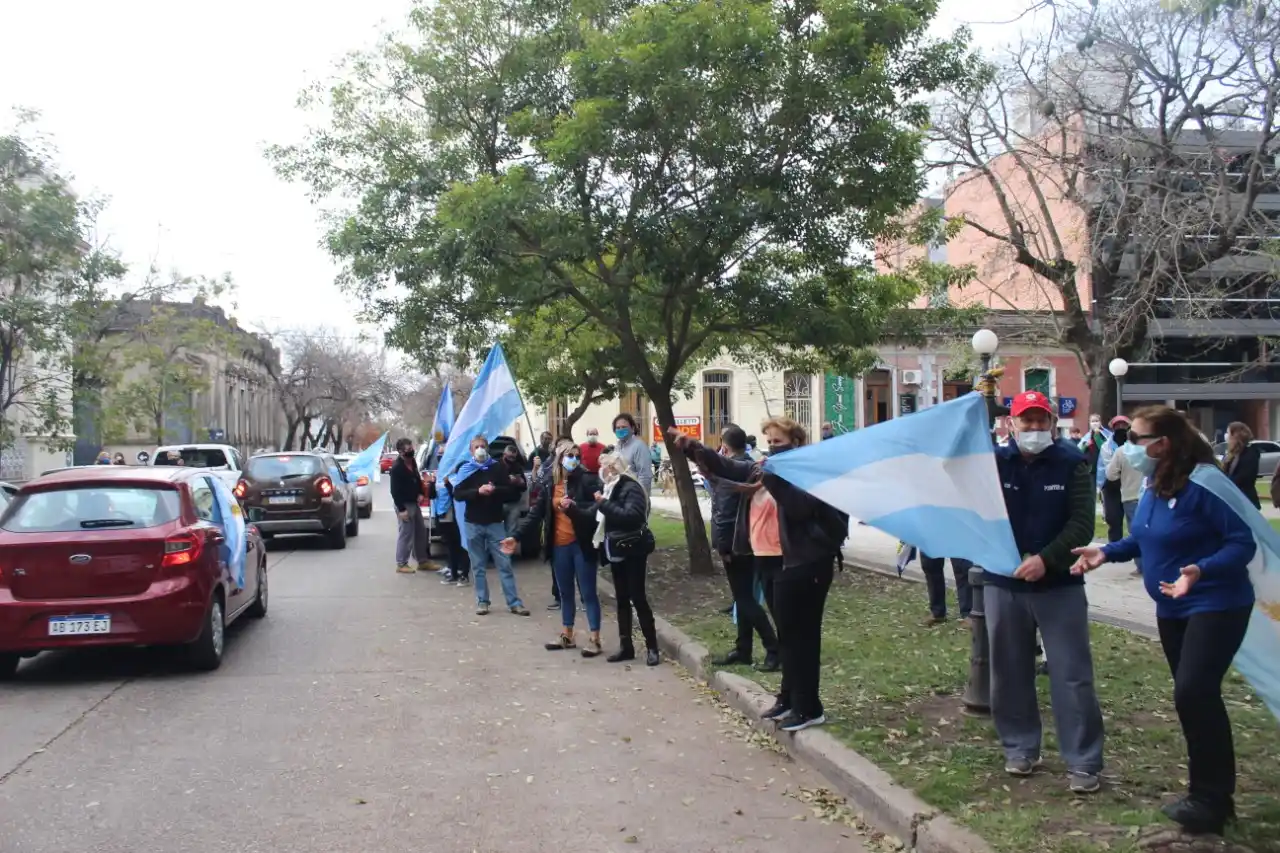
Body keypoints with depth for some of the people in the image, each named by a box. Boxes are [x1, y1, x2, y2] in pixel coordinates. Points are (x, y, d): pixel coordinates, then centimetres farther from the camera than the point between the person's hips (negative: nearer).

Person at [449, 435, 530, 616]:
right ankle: (482, 601, 14)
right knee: (478, 566, 6)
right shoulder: (465, 469, 3)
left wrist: (494, 490, -20)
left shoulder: (498, 467, 2)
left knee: (504, 564, -1)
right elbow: (458, 494, -6)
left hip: (495, 522, -1)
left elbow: (510, 490, -1)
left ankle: (514, 602, 1)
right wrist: (478, 491, -21)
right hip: (473, 523, 1)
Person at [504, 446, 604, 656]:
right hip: (559, 546, 5)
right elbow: (535, 514, 7)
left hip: (581, 544, -5)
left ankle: (594, 638, 7)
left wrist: (572, 509, -27)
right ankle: (567, 635, 28)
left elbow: (595, 510, -13)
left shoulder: (587, 480, -7)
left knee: (588, 592, 0)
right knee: (565, 592, 16)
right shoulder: (550, 485, 6)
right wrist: (516, 536, 1)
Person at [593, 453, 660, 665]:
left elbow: (631, 515, -28)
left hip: (632, 552, -8)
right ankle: (626, 646, 17)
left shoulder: (631, 488, -13)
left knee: (638, 598, -5)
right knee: (622, 600, 10)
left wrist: (604, 504, -24)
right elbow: (606, 517, 13)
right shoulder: (612, 487, 12)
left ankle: (652, 647, 2)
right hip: (616, 551, 8)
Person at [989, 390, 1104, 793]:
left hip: (1060, 585, -2)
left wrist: (1046, 559, -20)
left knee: (1072, 676, 0)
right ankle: (1020, 748, 27)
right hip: (1003, 585, 2)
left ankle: (1083, 762, 8)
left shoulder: (1072, 463, -4)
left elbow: (1082, 523, -10)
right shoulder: (994, 461, -1)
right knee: (1010, 673, 11)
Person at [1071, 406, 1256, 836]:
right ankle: (1211, 794, 25)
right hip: (1172, 608, 9)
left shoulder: (1203, 483, -22)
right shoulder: (1153, 489, 5)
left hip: (1215, 605, -9)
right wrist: (1106, 552, 3)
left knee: (1193, 692, -18)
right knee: (1196, 698, 14)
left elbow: (1243, 541, -23)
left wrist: (1201, 570, -38)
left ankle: (1210, 797, -3)